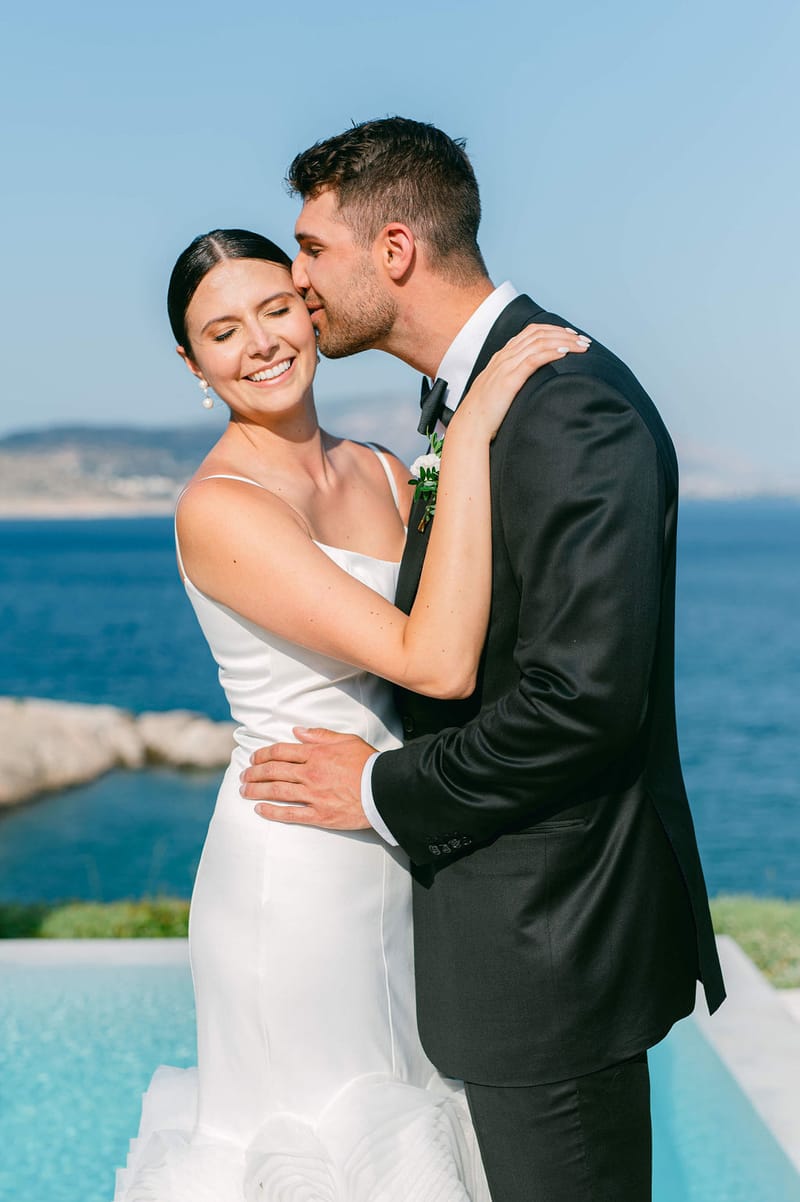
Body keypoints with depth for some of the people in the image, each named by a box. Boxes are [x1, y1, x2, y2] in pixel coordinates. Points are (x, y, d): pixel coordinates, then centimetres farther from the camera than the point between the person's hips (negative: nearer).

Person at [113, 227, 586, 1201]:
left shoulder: (378, 472, 3)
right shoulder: (218, 508, -21)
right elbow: (435, 663, -30)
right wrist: (468, 434, -28)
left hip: (398, 857, 7)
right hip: (294, 872, -7)